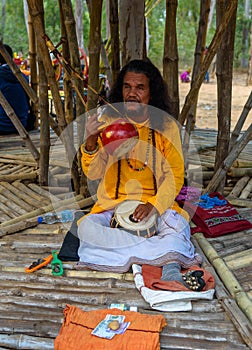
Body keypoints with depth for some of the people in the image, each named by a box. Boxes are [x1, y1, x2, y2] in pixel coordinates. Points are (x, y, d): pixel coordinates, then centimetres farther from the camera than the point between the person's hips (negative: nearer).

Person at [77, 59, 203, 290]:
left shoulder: (166, 126, -1)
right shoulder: (107, 121, -1)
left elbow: (175, 176, -2)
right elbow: (93, 173, -5)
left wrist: (154, 205, -20)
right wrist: (91, 141, -24)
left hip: (156, 203, -1)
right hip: (112, 203, 2)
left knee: (177, 225, -32)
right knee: (87, 228, -28)